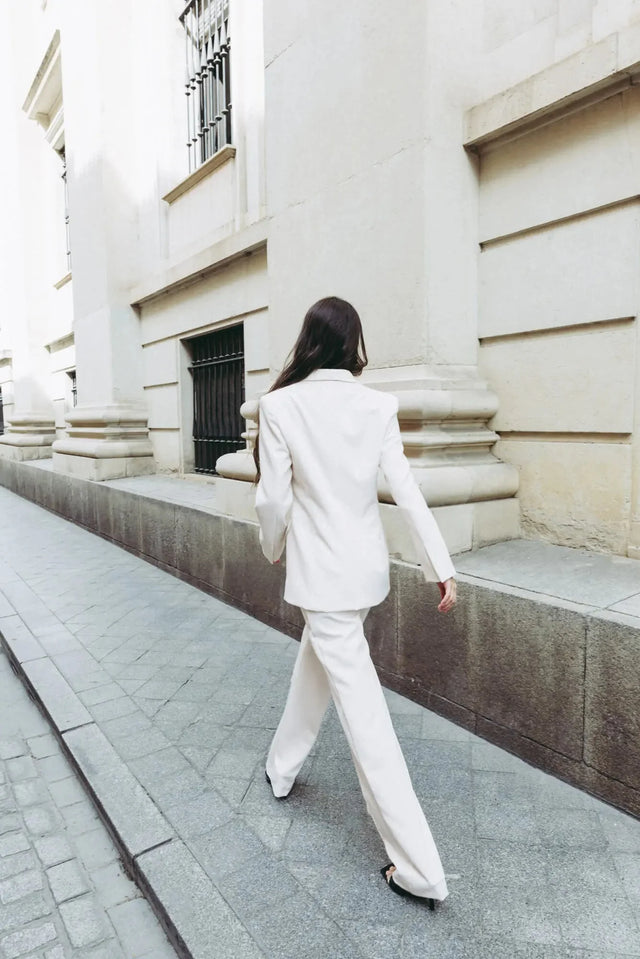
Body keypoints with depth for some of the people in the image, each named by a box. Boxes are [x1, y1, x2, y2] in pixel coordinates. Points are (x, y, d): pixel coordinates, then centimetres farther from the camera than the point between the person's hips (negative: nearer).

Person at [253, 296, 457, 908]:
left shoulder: (281, 404, -13)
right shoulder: (378, 405, -3)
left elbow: (274, 498, -10)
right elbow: (407, 490, -5)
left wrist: (273, 550, 9)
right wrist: (442, 565, 0)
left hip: (319, 571, -5)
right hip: (367, 564, 6)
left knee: (363, 711, 1)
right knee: (315, 664, 27)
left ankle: (421, 870, 12)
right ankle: (282, 768, 51)